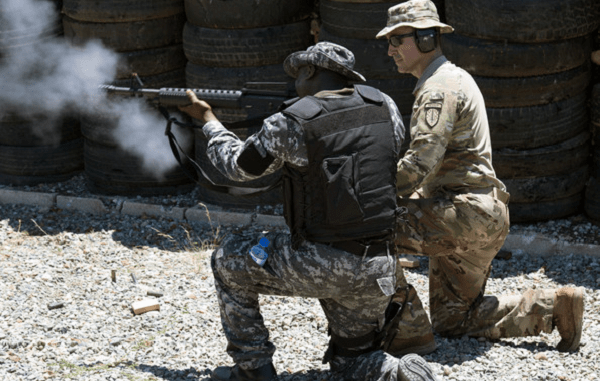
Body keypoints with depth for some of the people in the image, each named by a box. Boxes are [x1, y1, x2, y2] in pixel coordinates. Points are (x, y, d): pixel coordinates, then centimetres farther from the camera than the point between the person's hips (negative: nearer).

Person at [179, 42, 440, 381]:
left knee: (229, 260, 19)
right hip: (378, 271, 5)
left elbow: (238, 167, 8)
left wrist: (209, 120, 25)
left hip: (320, 267, -5)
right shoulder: (384, 107, 3)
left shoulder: (291, 124, -10)